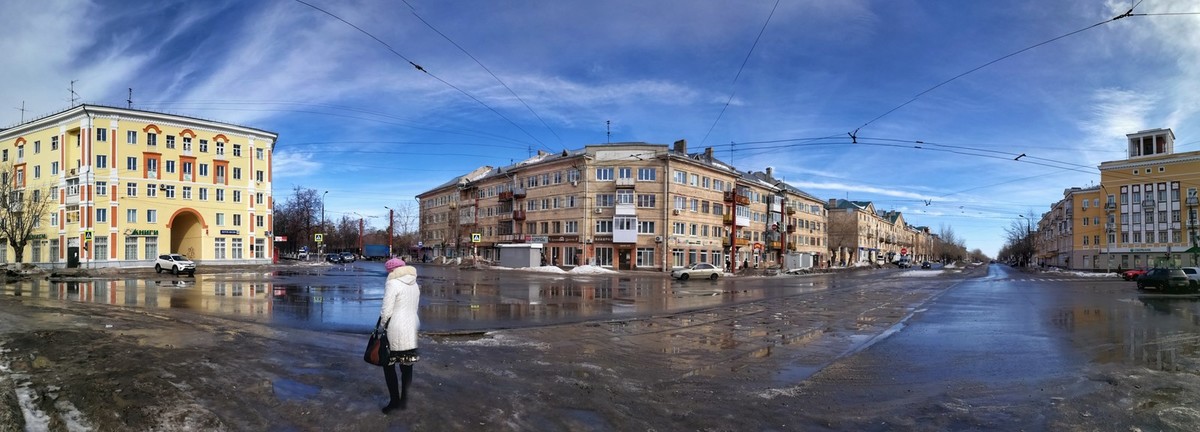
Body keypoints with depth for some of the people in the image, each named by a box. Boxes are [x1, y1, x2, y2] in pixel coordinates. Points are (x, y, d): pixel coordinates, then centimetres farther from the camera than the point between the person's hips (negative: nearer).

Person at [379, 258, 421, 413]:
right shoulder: (414, 284, 11)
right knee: (407, 365, 13)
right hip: (411, 329, 7)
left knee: (389, 365, 7)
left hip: (395, 330, -7)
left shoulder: (392, 284, -12)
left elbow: (386, 311, -16)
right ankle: (404, 399, 19)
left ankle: (395, 400, 10)